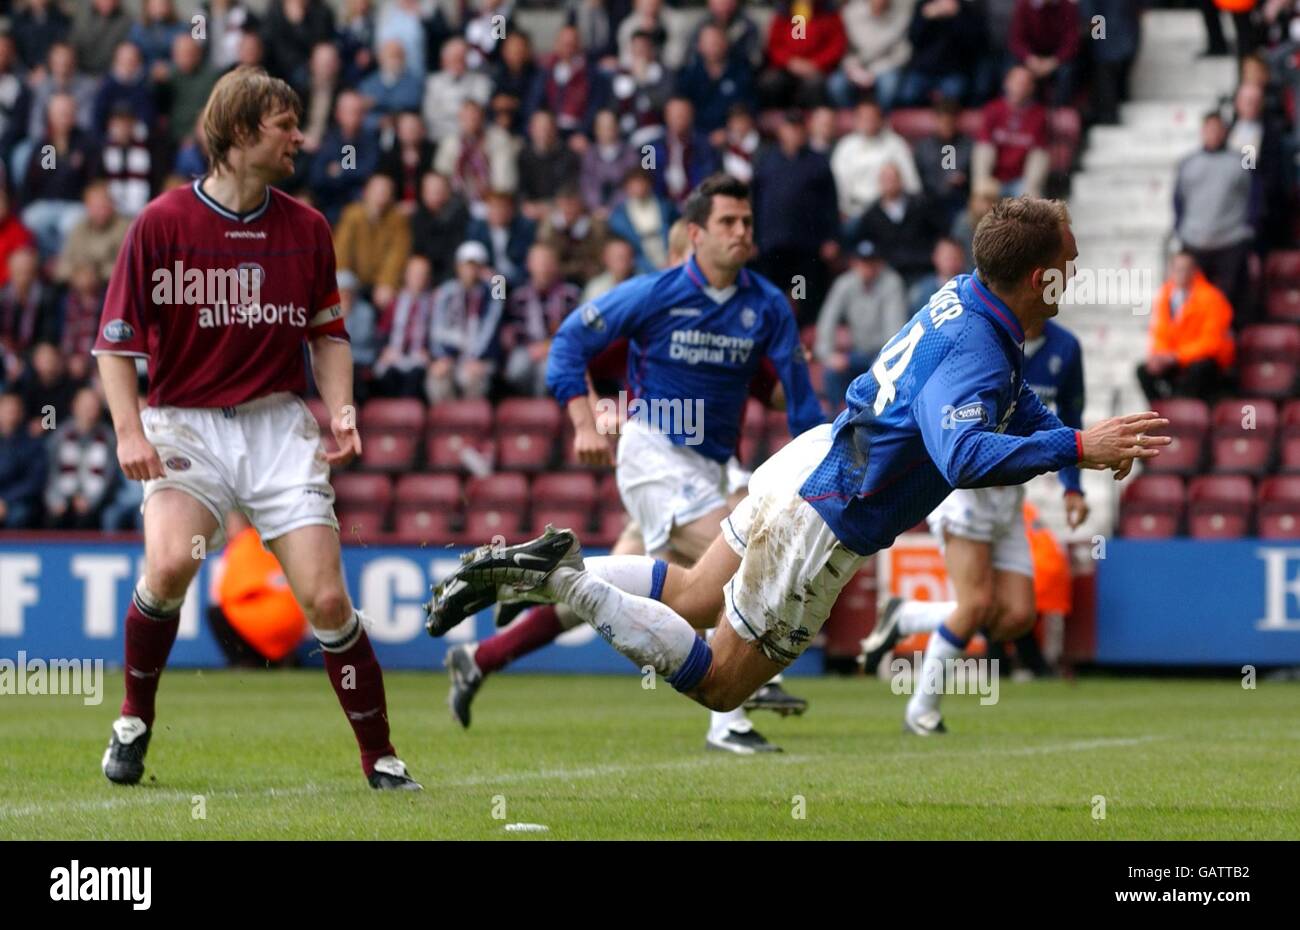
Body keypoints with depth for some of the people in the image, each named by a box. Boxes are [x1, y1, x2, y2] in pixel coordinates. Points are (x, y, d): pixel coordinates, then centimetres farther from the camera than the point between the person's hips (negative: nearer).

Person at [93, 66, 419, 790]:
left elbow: (328, 332, 19)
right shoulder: (163, 223, -5)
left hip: (280, 425, 3)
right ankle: (134, 720, -4)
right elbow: (116, 341, -2)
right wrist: (129, 430, -13)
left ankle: (381, 757, 6)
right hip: (185, 424, -3)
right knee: (170, 562, -28)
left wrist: (341, 409, 3)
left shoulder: (307, 228, 7)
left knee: (326, 599, -8)